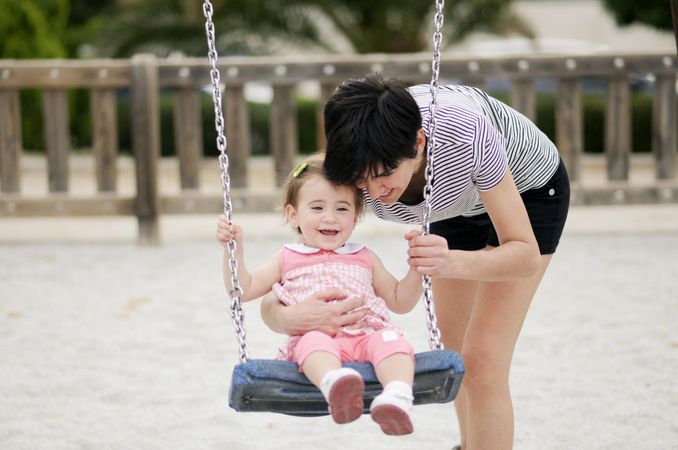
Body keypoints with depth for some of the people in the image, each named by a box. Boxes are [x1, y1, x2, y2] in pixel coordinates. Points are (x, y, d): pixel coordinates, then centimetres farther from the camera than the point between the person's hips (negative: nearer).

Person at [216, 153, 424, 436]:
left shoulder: (364, 259, 28)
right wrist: (234, 249, 8)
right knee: (315, 342, -39)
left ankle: (397, 398, -62)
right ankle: (335, 386, -71)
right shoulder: (287, 259, 24)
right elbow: (243, 289, 20)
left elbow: (400, 301, 33)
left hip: (365, 337, 2)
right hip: (314, 338, -2)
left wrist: (417, 267, 18)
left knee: (390, 341, -34)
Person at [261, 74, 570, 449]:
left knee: (481, 362, -15)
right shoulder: (353, 167, -33)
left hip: (528, 190, -5)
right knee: (452, 347, 18)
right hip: (460, 204, 5)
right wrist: (284, 316, -57)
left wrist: (452, 263, -55)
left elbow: (527, 254, -35)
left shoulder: (467, 136, -44)